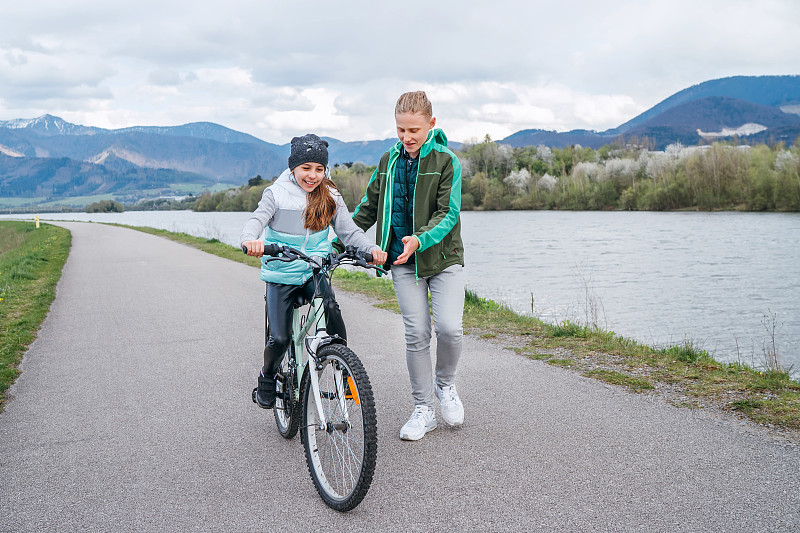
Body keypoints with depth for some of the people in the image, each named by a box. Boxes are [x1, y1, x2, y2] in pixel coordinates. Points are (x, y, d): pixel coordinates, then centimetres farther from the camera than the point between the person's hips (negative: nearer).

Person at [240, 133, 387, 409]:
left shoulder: (330, 197, 3)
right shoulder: (276, 194, -4)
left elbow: (349, 230, 1)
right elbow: (257, 219, -17)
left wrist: (372, 248, -18)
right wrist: (250, 239, -41)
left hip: (315, 273, 1)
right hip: (281, 275, -1)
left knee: (330, 307, -28)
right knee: (280, 338, -5)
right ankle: (267, 380, 25)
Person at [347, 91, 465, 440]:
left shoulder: (447, 162, -6)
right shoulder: (388, 161, 8)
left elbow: (448, 213, -13)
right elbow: (370, 206, 18)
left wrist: (420, 239, -30)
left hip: (442, 257, -3)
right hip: (403, 261, 3)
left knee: (449, 327, -15)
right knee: (417, 334, -1)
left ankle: (445, 384, 16)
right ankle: (423, 409, 11)